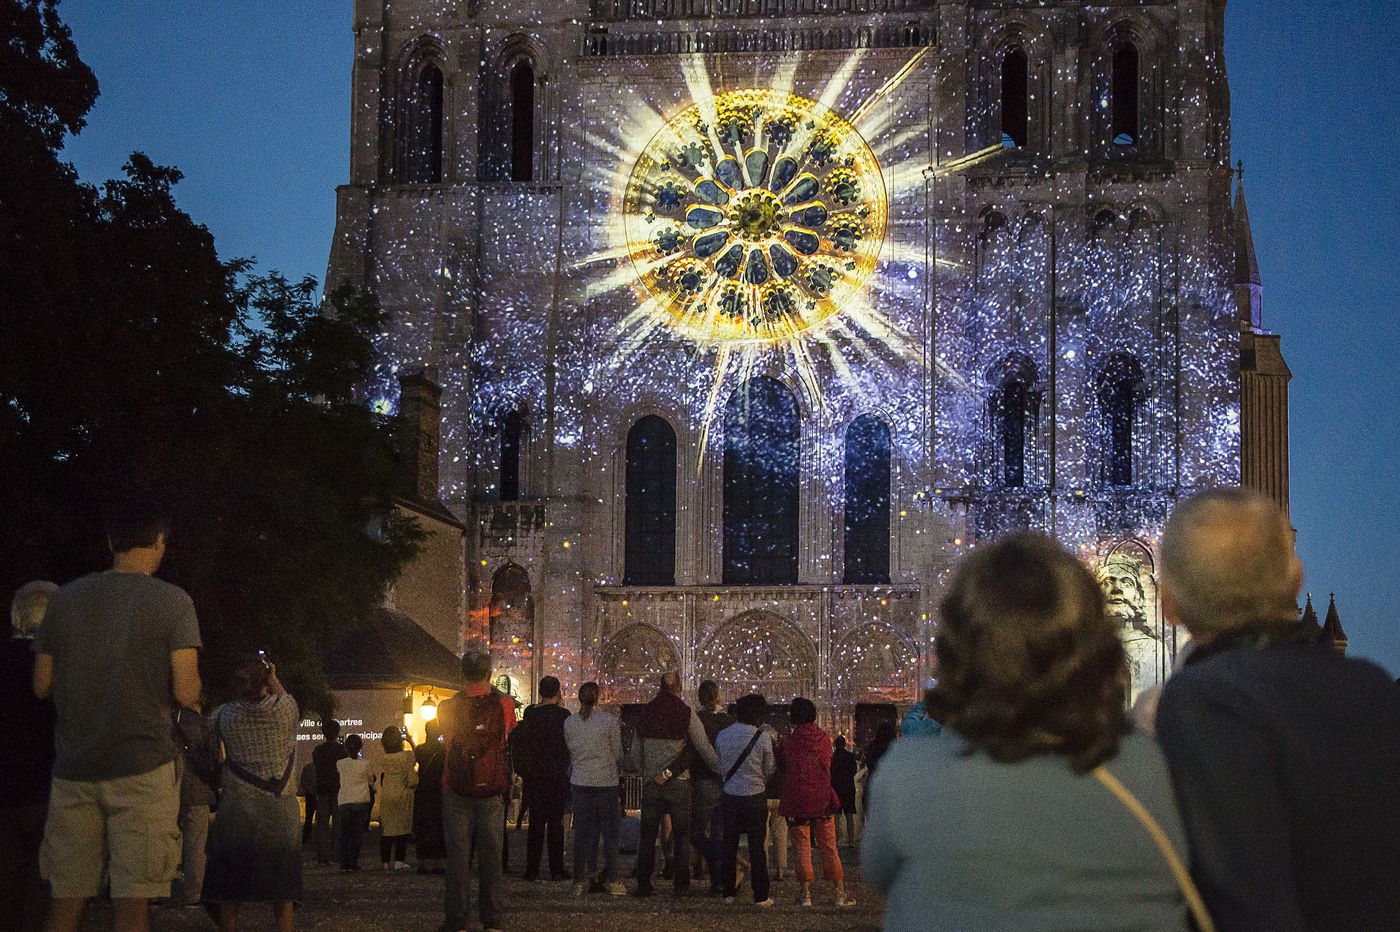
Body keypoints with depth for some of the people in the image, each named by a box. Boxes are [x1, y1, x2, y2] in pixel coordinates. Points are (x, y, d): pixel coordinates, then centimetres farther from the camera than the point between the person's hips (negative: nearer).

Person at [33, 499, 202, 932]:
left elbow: (42, 686, 12)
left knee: (66, 897, 8)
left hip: (74, 767, 4)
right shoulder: (172, 601, -3)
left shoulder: (64, 599, 8)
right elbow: (186, 693, -8)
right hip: (142, 766, -4)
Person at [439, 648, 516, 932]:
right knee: (490, 855, 7)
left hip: (456, 792, 0)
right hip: (492, 792, 1)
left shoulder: (448, 708, -7)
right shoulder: (504, 705, -7)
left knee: (457, 855, 4)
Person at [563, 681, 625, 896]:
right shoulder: (609, 720, -9)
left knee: (582, 831, 8)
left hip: (580, 780, 3)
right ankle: (612, 881, 2)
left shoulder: (569, 723, 0)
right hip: (606, 780, -3)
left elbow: (570, 753, 9)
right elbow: (618, 753, 0)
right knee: (609, 831, 3)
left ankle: (579, 880, 8)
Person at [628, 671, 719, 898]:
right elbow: (704, 748, -8)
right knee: (681, 835, 5)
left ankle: (643, 883, 8)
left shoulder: (645, 713, 5)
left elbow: (635, 752, 11)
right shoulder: (686, 713, -6)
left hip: (651, 784, 3)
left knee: (647, 835, 9)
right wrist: (721, 770, 4)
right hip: (678, 783, -3)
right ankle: (681, 884, 3)